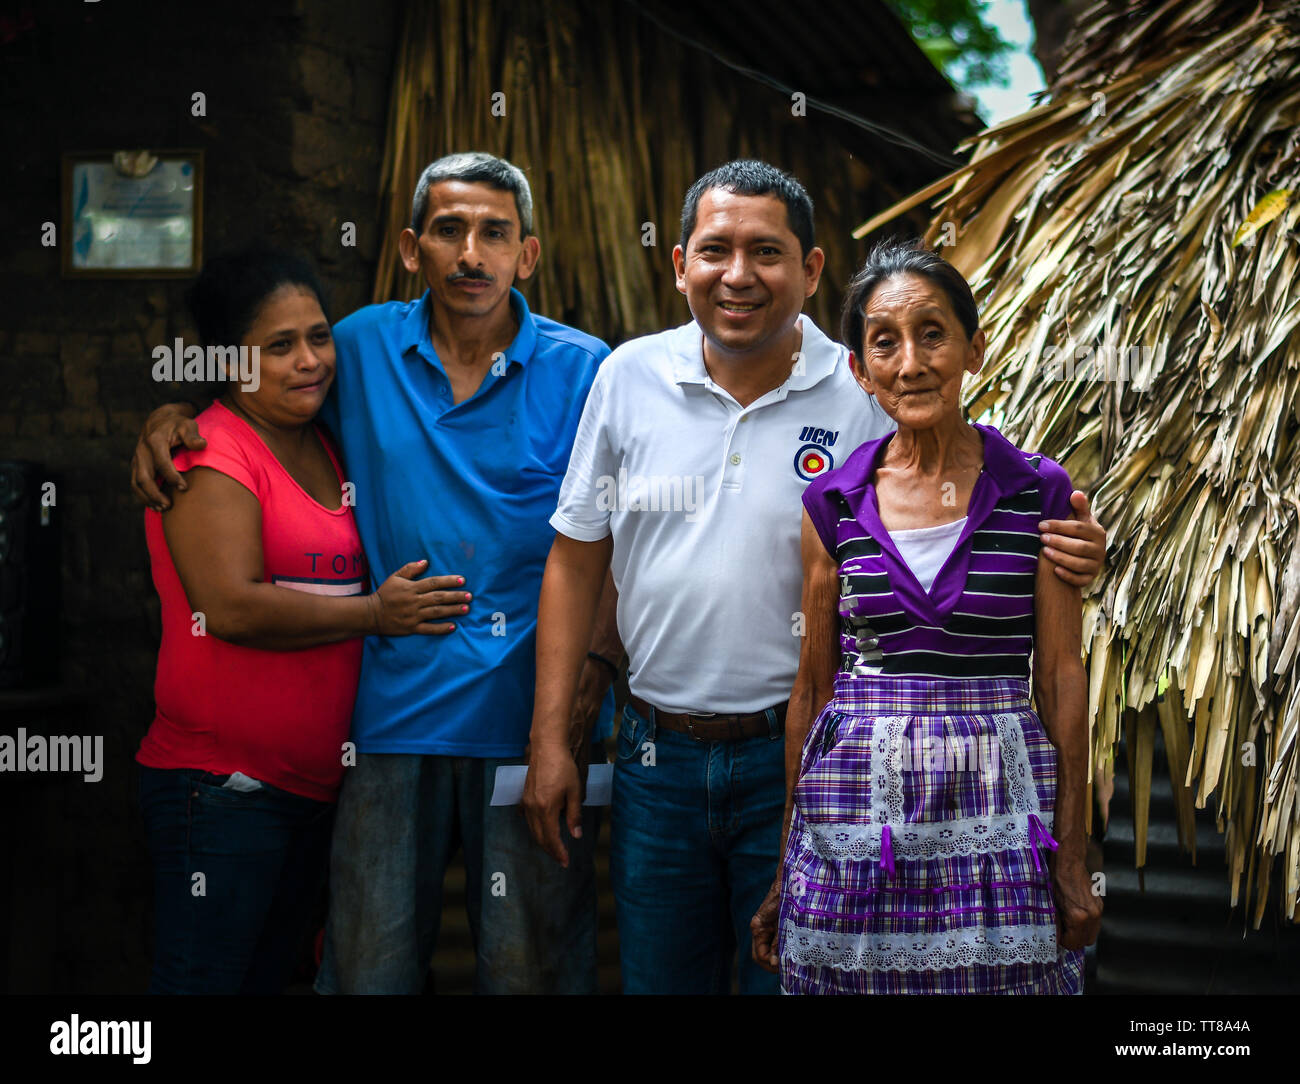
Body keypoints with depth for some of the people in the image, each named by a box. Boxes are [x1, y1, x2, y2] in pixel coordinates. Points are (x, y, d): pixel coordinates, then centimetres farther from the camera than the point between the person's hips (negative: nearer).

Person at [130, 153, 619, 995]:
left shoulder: (582, 370, 1)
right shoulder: (364, 348, 7)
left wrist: (596, 663, -14)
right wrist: (169, 417, 5)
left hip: (534, 717, -1)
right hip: (396, 713, 2)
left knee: (533, 970, 6)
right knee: (368, 969, 7)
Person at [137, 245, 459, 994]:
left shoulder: (323, 449, 15)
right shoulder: (212, 458, -11)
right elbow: (233, 607, -22)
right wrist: (375, 613, -14)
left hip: (313, 785, 9)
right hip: (222, 784, -8)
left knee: (270, 976, 18)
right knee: (204, 983, -4)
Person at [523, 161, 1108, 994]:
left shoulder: (869, 396, -8)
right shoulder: (629, 377, 0)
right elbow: (576, 560, 5)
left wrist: (1070, 551, -22)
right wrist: (550, 739, 3)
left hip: (804, 759, -2)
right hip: (657, 756, 3)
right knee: (658, 978, 16)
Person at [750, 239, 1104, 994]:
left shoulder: (1039, 495, -1)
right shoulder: (834, 504, 3)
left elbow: (1061, 677, 0)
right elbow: (814, 684, 7)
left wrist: (1072, 860, -2)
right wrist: (785, 866, 9)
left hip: (998, 810, -1)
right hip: (857, 810, 1)